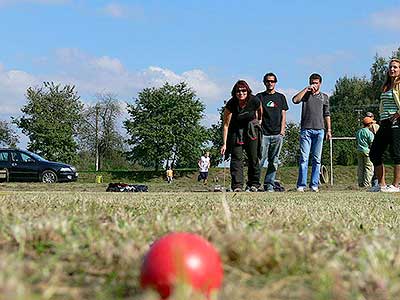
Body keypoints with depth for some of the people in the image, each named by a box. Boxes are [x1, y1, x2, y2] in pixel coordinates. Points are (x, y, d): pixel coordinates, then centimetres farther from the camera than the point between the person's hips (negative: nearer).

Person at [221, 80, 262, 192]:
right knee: (236, 158, -11)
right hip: (236, 131, -1)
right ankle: (237, 185, -12)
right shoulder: (231, 104, -22)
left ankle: (254, 184, 13)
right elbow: (226, 125, -18)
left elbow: (260, 110, 6)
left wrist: (259, 122, 17)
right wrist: (224, 144, -20)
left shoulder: (254, 101, -20)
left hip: (252, 130, 1)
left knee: (253, 157, 1)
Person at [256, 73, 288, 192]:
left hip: (277, 134, 2)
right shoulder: (259, 97, 10)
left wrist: (282, 131, 1)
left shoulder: (281, 97, 15)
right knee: (260, 160, -10)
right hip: (263, 133, -2)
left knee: (274, 162, 1)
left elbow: (283, 115, 12)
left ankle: (269, 185, 4)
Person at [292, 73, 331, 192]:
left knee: (317, 159, 1)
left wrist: (329, 130, 11)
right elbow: (295, 100, -9)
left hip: (319, 130, 2)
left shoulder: (324, 97, 17)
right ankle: (301, 185, -6)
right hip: (306, 129, -2)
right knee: (304, 158, -7)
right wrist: (306, 89, -7)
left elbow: (327, 115, 17)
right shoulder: (305, 94, 12)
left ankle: (314, 184, 3)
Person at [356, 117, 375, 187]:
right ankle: (366, 183, -8)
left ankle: (360, 183, 8)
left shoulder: (358, 132, 13)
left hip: (359, 150, 7)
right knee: (369, 167, -3)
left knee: (360, 167, 9)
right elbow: (371, 143, -10)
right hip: (367, 151, -7)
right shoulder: (369, 133, -9)